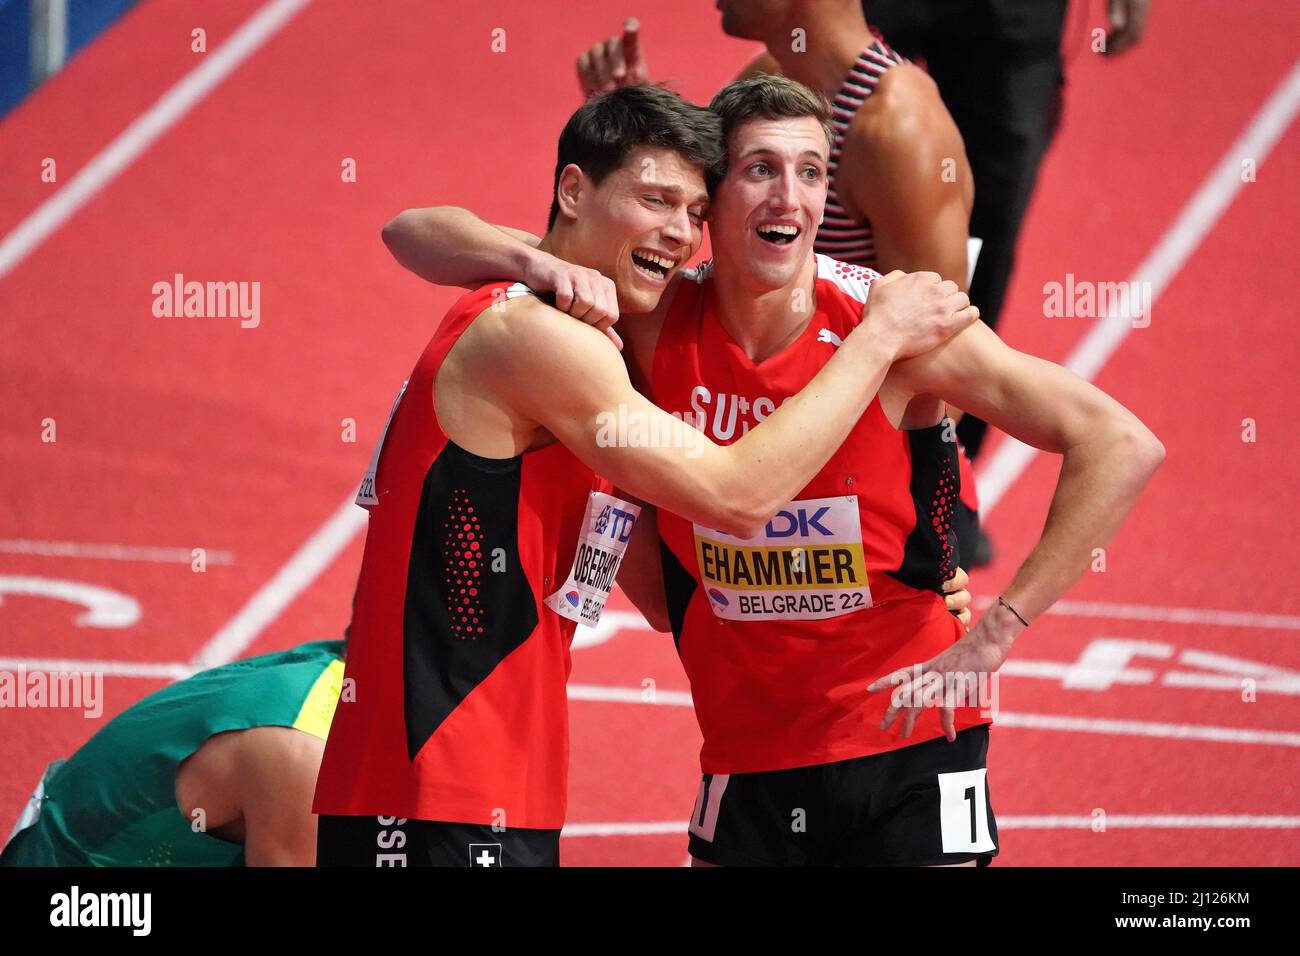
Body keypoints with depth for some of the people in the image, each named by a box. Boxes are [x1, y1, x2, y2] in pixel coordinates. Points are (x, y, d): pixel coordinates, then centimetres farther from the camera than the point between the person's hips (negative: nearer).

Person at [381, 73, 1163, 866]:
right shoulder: (655, 320, -4)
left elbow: (1122, 446, -13)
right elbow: (416, 234, 0)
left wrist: (992, 640, -16)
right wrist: (537, 263, -22)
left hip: (910, 747, -3)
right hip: (748, 761, 3)